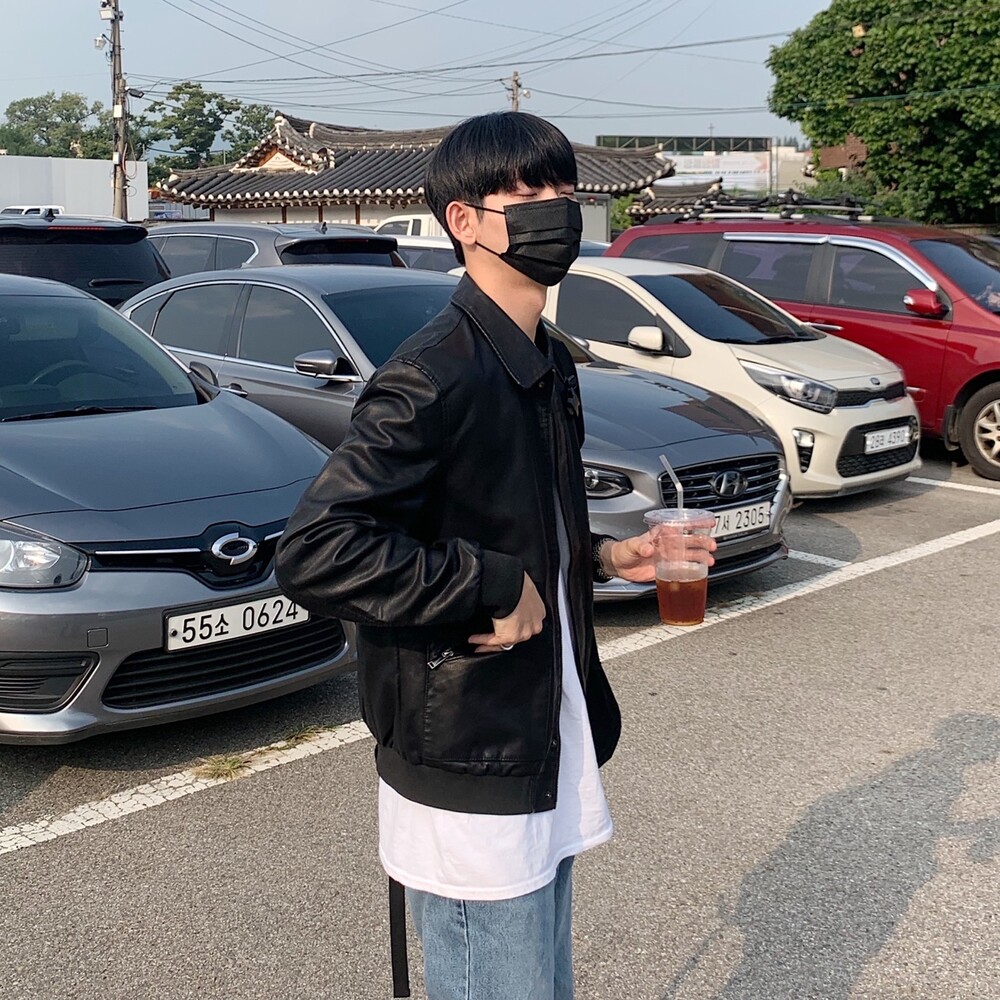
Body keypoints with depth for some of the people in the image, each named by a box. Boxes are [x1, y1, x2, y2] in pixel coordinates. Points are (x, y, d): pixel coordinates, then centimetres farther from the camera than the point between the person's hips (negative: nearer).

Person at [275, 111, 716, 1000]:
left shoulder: (549, 365, 10)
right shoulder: (434, 377, -20)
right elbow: (315, 552, -29)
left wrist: (601, 557, 5)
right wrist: (489, 591, -24)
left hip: (550, 747, 9)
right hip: (467, 773, -9)